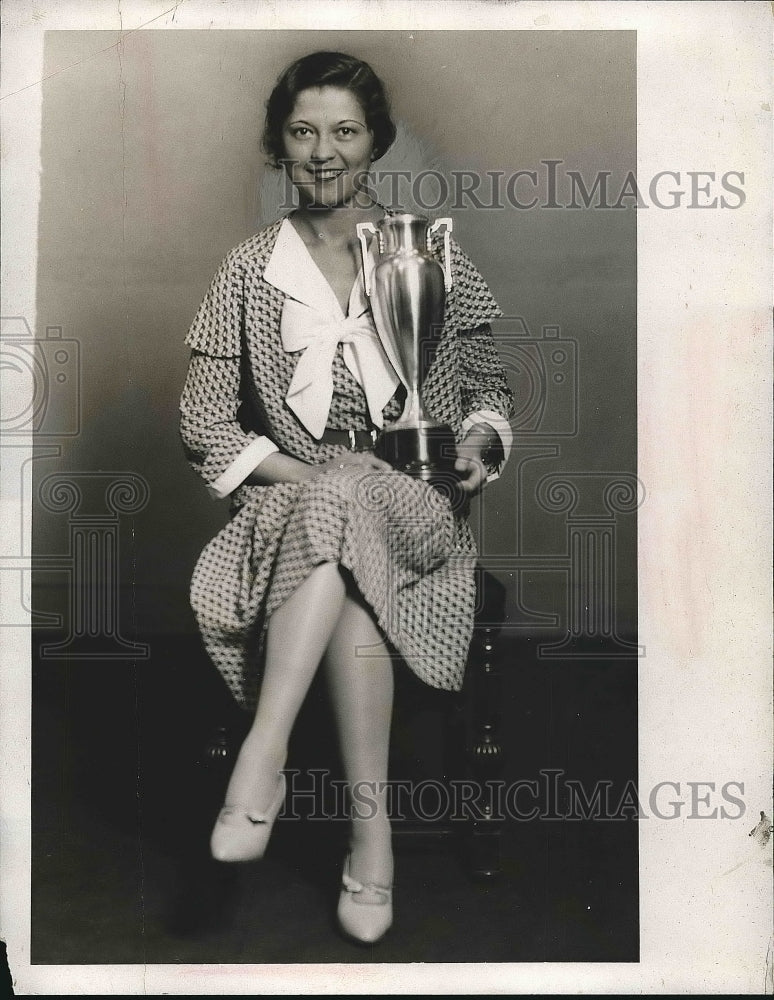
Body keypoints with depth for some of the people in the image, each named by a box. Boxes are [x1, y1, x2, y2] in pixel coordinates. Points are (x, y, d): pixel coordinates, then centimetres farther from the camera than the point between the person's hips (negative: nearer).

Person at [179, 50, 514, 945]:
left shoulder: (432, 254, 8)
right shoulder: (249, 269, 6)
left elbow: (488, 386, 16)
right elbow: (203, 421, 3)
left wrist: (481, 440, -7)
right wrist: (297, 474, -11)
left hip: (415, 508, -1)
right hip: (292, 503, 1)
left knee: (342, 512, -37)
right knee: (351, 585, -35)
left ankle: (263, 761, -38)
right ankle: (371, 834, -31)